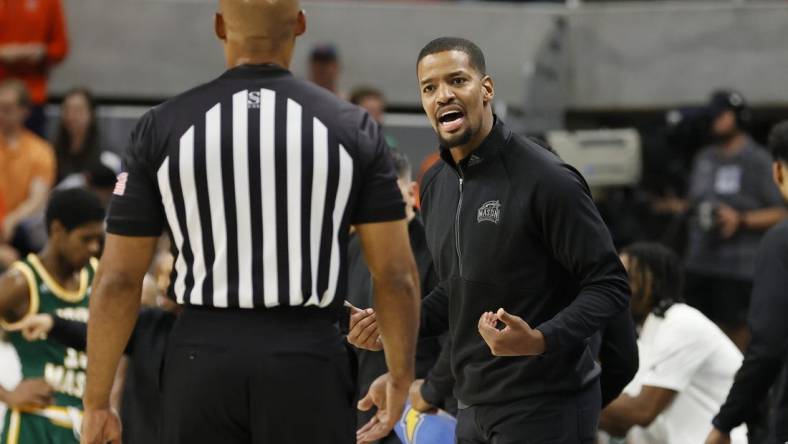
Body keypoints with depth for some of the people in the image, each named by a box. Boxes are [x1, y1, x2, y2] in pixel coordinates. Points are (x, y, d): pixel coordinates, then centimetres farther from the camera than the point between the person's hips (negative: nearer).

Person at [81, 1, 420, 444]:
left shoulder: (163, 127, 0)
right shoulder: (352, 127, 0)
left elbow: (118, 280, 0)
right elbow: (397, 275, 1)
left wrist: (97, 403, 7)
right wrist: (401, 377, 15)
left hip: (202, 359, 1)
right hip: (310, 361, 0)